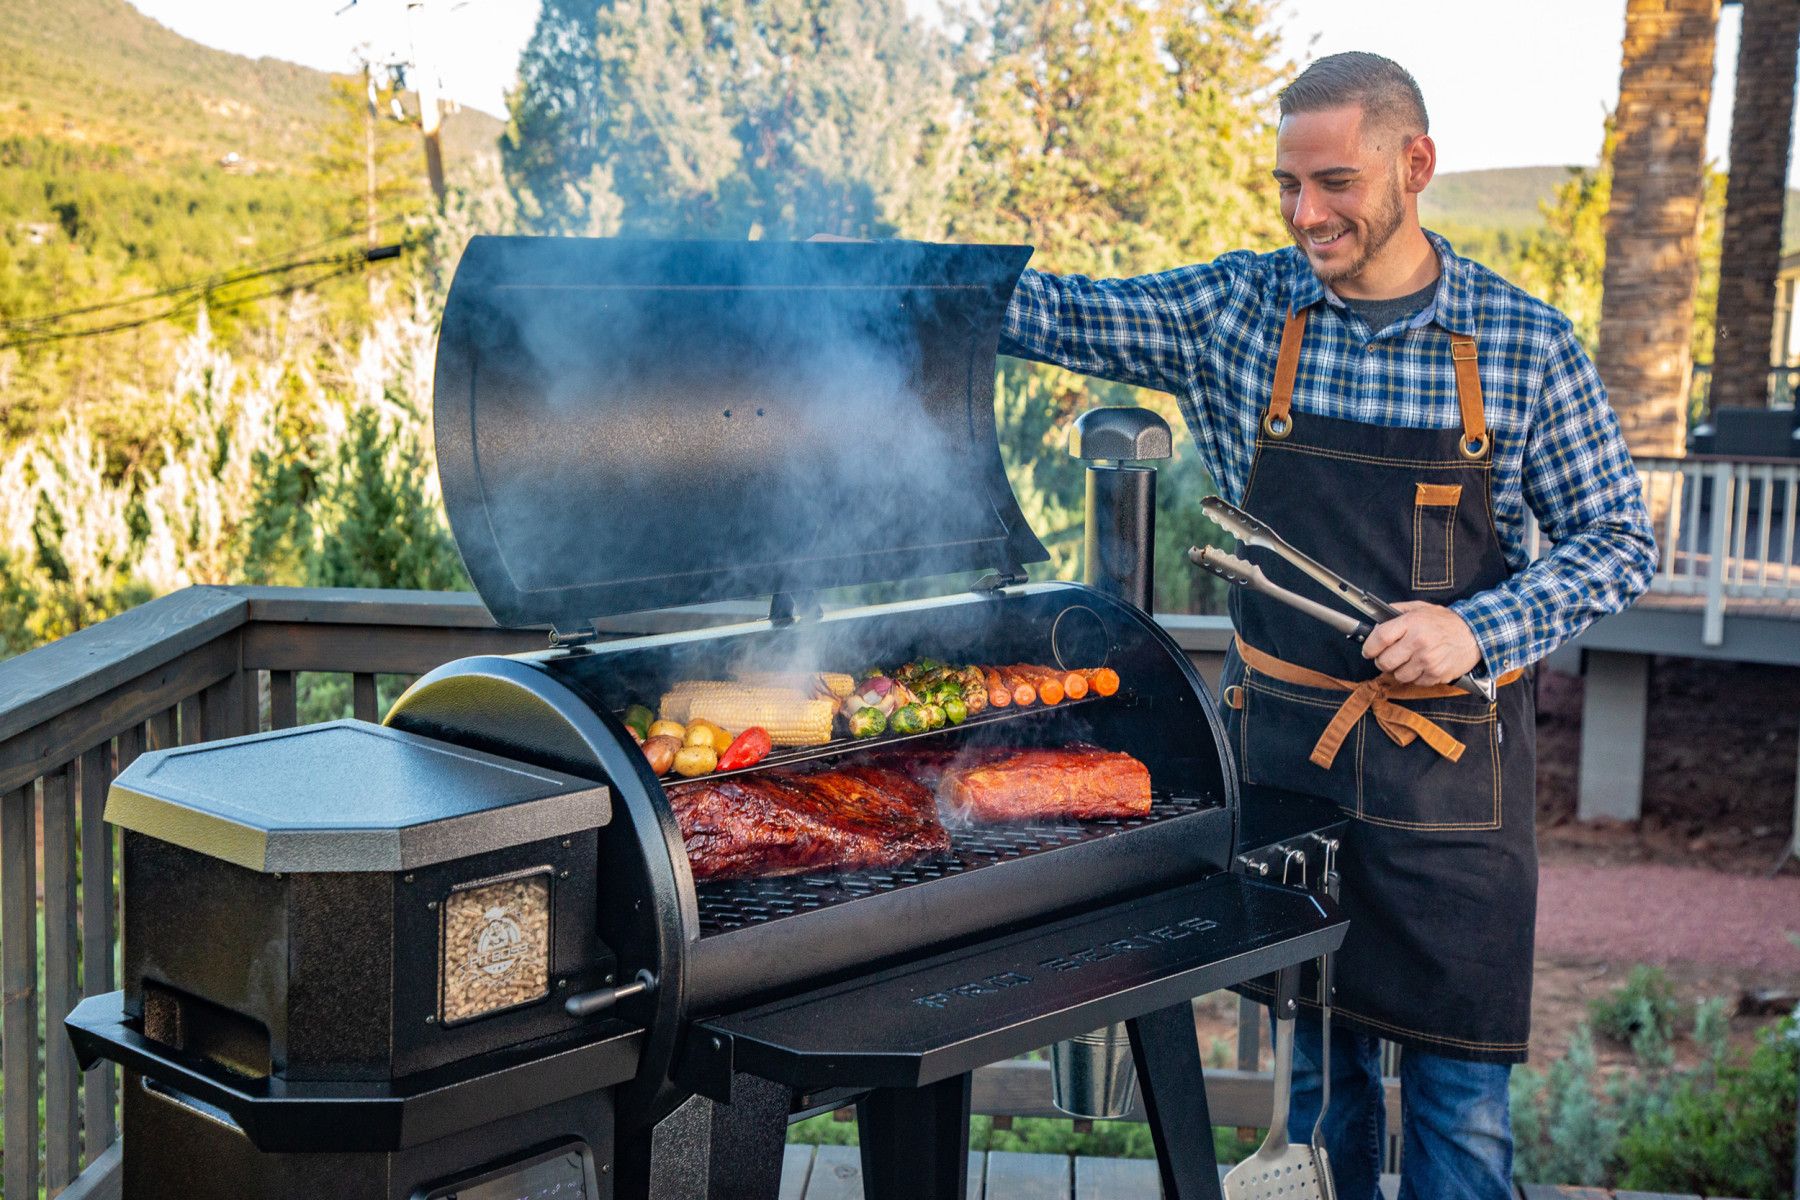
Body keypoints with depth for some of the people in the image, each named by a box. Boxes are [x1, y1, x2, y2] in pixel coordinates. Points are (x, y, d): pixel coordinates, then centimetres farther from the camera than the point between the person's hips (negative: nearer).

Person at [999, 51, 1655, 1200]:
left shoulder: (1527, 345, -5)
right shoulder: (1237, 310, 0)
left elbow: (1618, 542, -2)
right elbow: (1059, 315, 2)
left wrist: (1477, 629, -17)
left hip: (1451, 760, -1)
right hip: (1283, 743, 2)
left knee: (1461, 1086, 3)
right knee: (1311, 1064, 13)